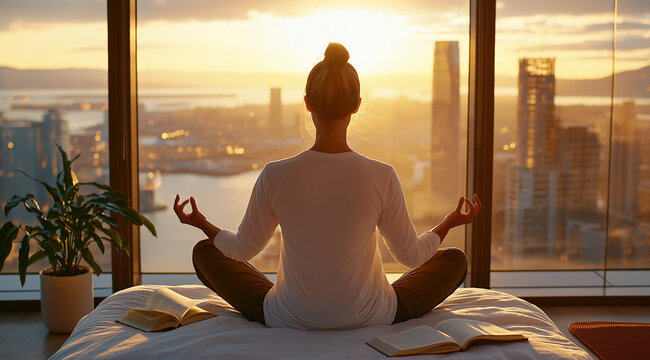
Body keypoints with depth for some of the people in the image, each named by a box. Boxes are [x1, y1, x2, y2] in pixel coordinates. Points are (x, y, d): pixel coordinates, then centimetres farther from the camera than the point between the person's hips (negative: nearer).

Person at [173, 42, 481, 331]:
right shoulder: (382, 177, -18)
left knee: (204, 252, 20)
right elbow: (412, 255, -4)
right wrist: (450, 223, 16)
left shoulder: (275, 176, -18)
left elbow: (242, 248, -2)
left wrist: (202, 224, 19)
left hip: (289, 321, 0)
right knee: (455, 260, 21)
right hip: (370, 319, 0)